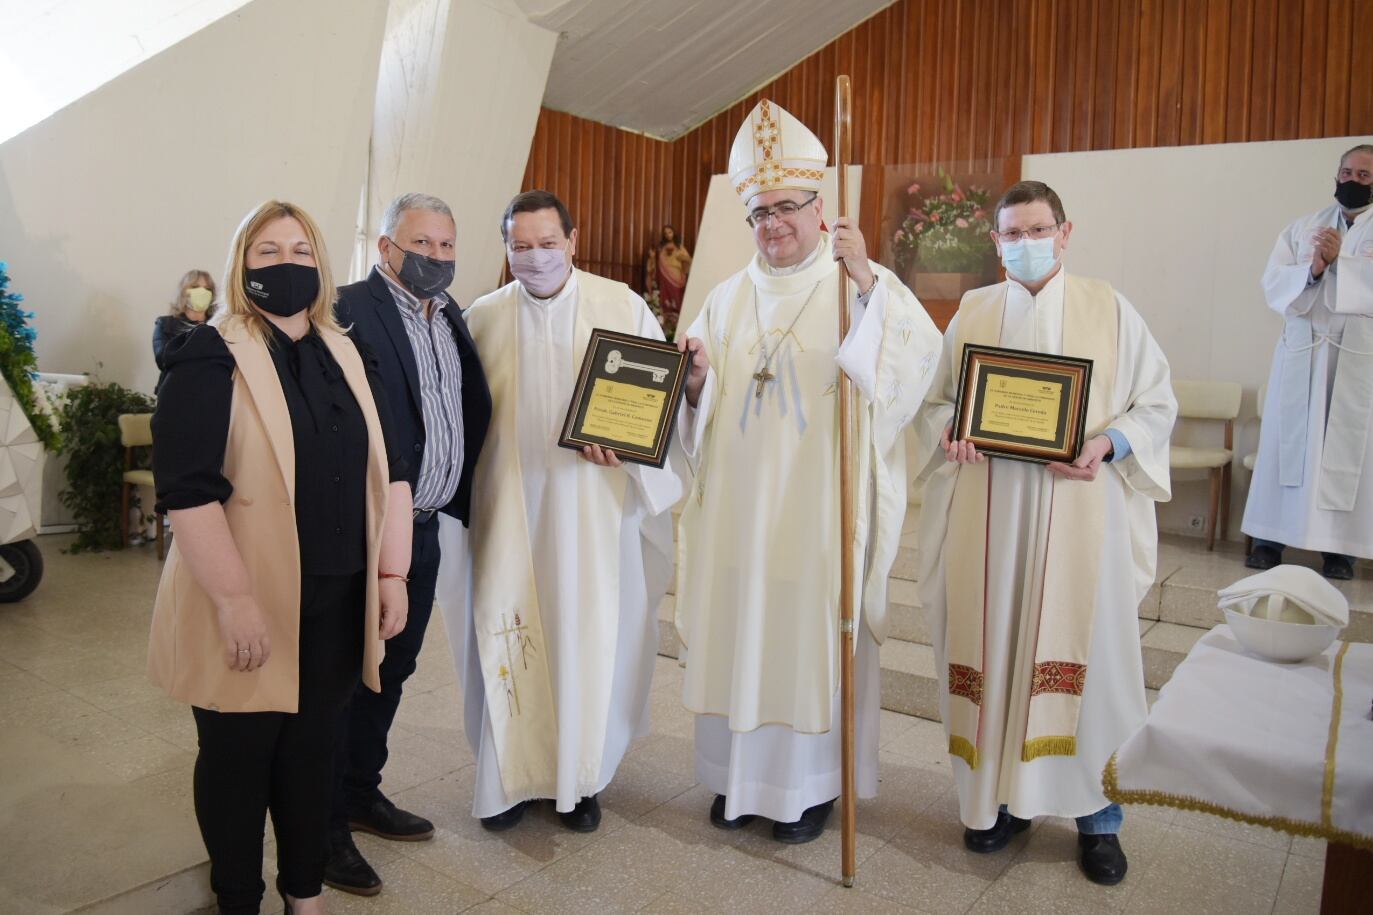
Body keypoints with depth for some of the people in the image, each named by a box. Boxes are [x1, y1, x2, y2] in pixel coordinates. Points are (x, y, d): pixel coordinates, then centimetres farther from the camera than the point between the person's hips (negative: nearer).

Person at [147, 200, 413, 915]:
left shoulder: (347, 357, 9)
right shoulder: (210, 358, -8)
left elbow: (387, 471, 9)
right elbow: (189, 489, -16)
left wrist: (392, 573, 4)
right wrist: (235, 601, -20)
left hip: (338, 604, 5)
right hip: (249, 610, -4)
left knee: (311, 754, 16)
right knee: (239, 760, 12)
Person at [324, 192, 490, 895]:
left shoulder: (449, 316, 12)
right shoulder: (352, 310, -14)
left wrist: (456, 501, 7)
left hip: (424, 526, 8)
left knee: (391, 670, 19)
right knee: (347, 675, 5)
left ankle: (362, 794, 37)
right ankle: (326, 828, 22)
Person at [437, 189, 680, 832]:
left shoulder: (622, 307, 0)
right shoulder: (482, 318, 5)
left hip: (593, 504, -1)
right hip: (508, 504, 1)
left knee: (589, 633, 6)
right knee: (507, 636, 4)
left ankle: (582, 776, 24)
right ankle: (512, 775, 23)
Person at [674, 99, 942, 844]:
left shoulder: (863, 285, -1)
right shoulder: (728, 299, 12)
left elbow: (918, 358, -20)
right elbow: (699, 412, 12)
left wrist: (865, 281, -29)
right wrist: (696, 379, -9)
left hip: (821, 508, -4)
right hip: (740, 508, 4)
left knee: (816, 630, 4)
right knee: (738, 628, 9)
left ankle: (814, 782, 23)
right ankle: (742, 773, 28)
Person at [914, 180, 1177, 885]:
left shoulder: (1108, 310, 3)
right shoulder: (972, 313, 9)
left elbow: (1156, 402, 4)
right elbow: (934, 401, 13)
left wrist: (1107, 444, -14)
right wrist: (951, 431, -9)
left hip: (1081, 514, -1)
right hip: (989, 516, 2)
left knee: (1086, 654, 3)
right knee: (994, 649, 6)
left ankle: (1097, 814, 19)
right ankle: (1001, 794, 22)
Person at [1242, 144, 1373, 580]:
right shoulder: (1302, 228, 13)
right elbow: (1272, 283, 1)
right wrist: (1311, 271, -17)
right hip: (1301, 350, 2)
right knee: (1286, 440, 1)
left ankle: (1338, 545, 5)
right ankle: (1270, 538, 6)